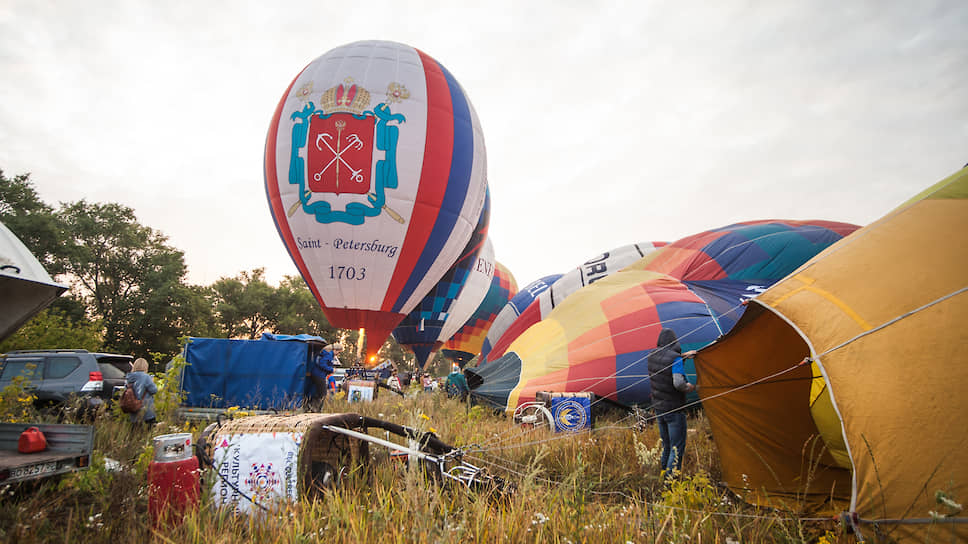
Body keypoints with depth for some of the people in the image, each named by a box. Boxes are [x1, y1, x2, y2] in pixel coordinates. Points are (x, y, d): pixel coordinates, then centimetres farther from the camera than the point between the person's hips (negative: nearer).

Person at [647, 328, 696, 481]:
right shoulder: (675, 358, -18)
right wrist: (689, 387, -9)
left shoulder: (653, 356, 4)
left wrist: (682, 355, 22)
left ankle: (664, 474, 27)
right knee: (677, 447, 0)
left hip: (658, 408, 7)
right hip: (674, 410, -7)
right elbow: (678, 383, -28)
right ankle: (671, 479, -1)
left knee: (665, 444, 19)